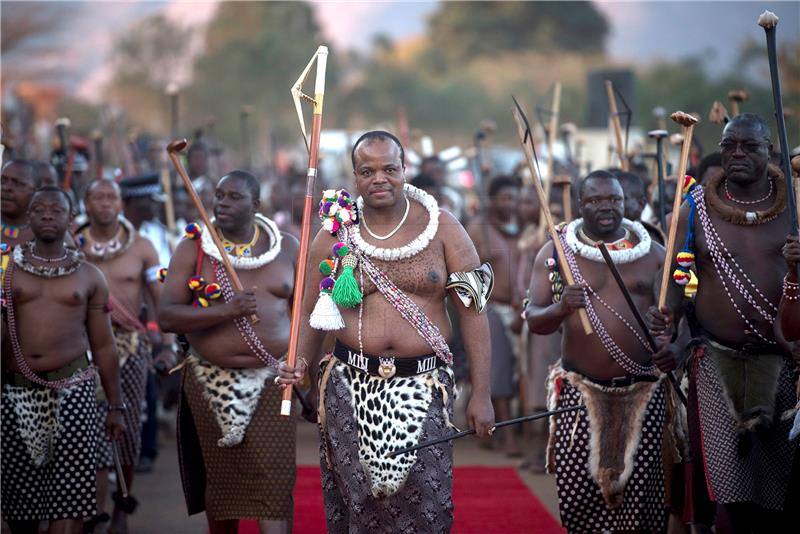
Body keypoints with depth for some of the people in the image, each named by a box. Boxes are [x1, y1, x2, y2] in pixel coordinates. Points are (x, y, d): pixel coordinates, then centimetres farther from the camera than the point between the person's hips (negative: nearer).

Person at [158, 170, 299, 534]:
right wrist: (225, 311, -22)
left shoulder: (287, 248, 3)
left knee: (274, 483, -10)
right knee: (220, 481, 11)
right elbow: (166, 316, -10)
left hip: (270, 381, 0)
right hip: (211, 381, 1)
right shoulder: (192, 249, -1)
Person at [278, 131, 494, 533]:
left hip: (423, 386, -1)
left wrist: (481, 394, -6)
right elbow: (312, 313, 11)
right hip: (351, 386, 1)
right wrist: (299, 365, -8)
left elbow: (472, 310, -1)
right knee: (356, 498, 4)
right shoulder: (334, 235, 5)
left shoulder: (441, 228, 0)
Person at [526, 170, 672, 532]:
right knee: (577, 491, -6)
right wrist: (561, 309, -22)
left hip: (643, 392, 1)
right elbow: (533, 320, 1)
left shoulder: (652, 253, 7)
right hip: (580, 390, -1)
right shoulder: (555, 253, 3)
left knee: (640, 493, -2)